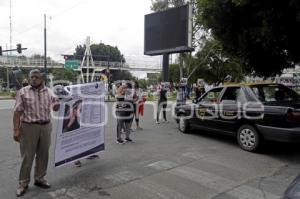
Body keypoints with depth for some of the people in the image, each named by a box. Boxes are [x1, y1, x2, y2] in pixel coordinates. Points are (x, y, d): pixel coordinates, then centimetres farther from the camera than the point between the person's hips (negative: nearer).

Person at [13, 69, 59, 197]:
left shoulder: (48, 92, 6)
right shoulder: (23, 92, -2)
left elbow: (56, 108, 11)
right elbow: (17, 112, -5)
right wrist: (16, 130, -10)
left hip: (46, 127, 3)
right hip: (29, 127, -3)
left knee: (43, 155, 12)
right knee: (27, 156, 4)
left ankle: (40, 178, 28)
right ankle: (23, 183, 19)